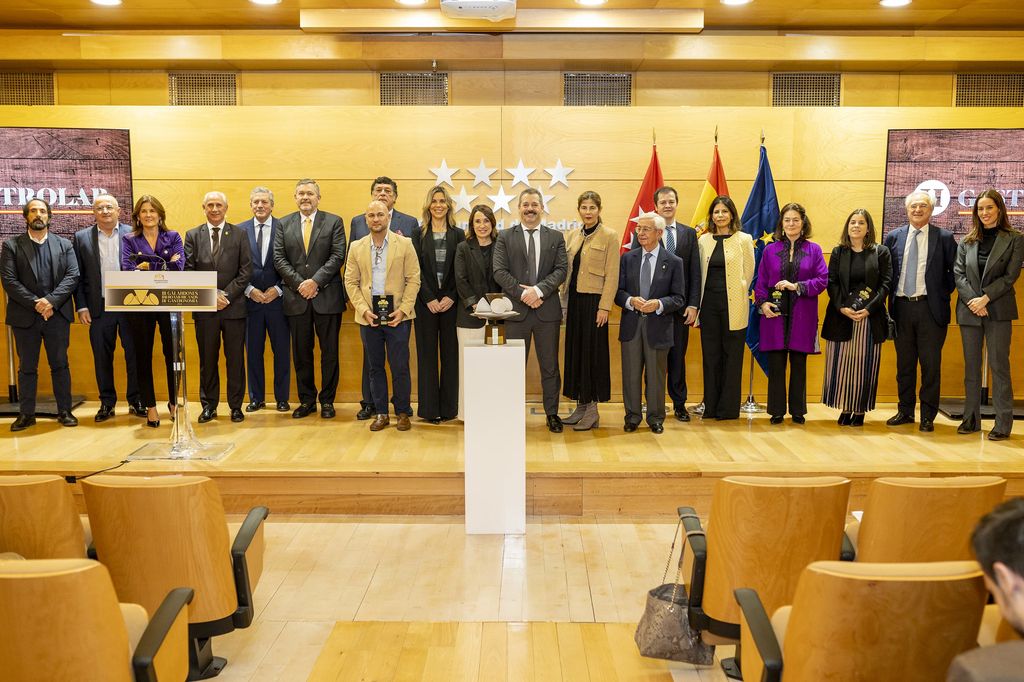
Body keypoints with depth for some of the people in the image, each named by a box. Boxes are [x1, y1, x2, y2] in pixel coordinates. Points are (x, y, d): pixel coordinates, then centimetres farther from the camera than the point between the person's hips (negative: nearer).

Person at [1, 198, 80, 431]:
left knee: (60, 364, 7)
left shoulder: (64, 245, 8)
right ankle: (26, 414, 14)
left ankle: (64, 411, 14)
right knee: (27, 367, 7)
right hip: (25, 316, 0)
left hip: (57, 314, 1)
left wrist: (51, 301, -15)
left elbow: (72, 276, -2)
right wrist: (35, 304, -15)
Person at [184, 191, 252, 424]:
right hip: (204, 309, 1)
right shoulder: (193, 236, 8)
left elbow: (246, 270, -1)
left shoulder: (239, 235, 5)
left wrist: (227, 295, -10)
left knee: (235, 359, 4)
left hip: (234, 307, -1)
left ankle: (236, 406, 13)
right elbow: (188, 272, 2)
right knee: (207, 359, 7)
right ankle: (209, 406, 17)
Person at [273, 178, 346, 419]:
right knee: (301, 353, 8)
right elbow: (279, 258, 3)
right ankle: (306, 400, 18)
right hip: (296, 298, 2)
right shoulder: (284, 224, 10)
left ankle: (327, 400, 13)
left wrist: (316, 281, -13)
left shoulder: (334, 222, 4)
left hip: (327, 297, -2)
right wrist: (299, 284, -9)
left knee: (329, 352, 3)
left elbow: (337, 256, -5)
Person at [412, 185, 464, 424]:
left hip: (450, 301, 0)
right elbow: (417, 269, -1)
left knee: (450, 353, 2)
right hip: (426, 302, 0)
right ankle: (429, 408, 8)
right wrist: (430, 299, -10)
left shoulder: (458, 234, 7)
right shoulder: (419, 234, 6)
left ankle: (449, 406, 9)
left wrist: (450, 297, -10)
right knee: (427, 353, 2)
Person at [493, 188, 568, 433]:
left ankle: (552, 413, 18)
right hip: (516, 310, -1)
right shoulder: (505, 237, 6)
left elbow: (561, 269, -2)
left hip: (547, 310, 1)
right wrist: (522, 293, -14)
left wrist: (539, 289, -16)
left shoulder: (556, 237, 9)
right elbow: (499, 272, -4)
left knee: (550, 366, 7)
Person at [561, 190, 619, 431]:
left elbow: (612, 275, -9)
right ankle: (580, 406, 17)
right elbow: (566, 271, 14)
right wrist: (564, 301, 8)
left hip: (594, 300, -6)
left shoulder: (609, 236, -5)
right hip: (574, 300, 6)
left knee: (592, 352, -2)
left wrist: (605, 307, -14)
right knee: (575, 351, 8)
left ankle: (592, 410, 6)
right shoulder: (572, 236, 12)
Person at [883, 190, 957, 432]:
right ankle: (905, 411, 22)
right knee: (904, 364, 11)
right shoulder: (893, 237, 7)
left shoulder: (944, 238, 1)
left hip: (930, 308, -2)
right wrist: (891, 296, 5)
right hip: (901, 307, 3)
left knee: (931, 364, 1)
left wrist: (944, 294, -2)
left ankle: (928, 416, 10)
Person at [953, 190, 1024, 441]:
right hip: (969, 309, 3)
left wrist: (985, 298, -14)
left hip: (998, 310, -3)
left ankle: (1003, 423, 1)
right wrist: (972, 301, -11)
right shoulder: (967, 241, 8)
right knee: (971, 366, 8)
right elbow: (958, 273, 2)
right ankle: (971, 419, 15)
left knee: (999, 365, -3)